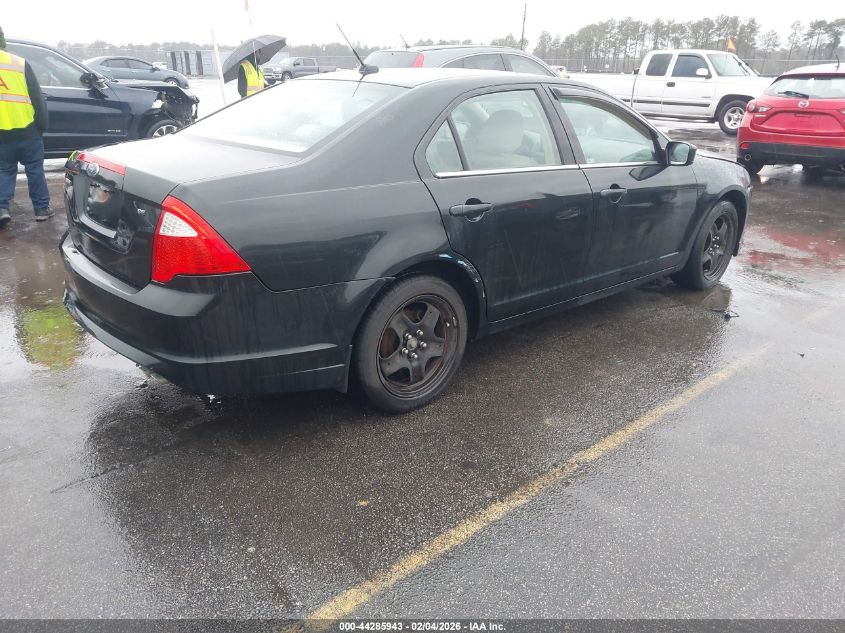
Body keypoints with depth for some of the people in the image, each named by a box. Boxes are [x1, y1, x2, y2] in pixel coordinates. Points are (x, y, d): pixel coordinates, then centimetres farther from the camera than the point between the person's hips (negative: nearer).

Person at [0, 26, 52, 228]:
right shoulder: (20, 63, -4)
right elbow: (37, 98, -4)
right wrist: (42, 124, 6)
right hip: (26, 130, -2)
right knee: (34, 169, 10)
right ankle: (41, 208, 14)